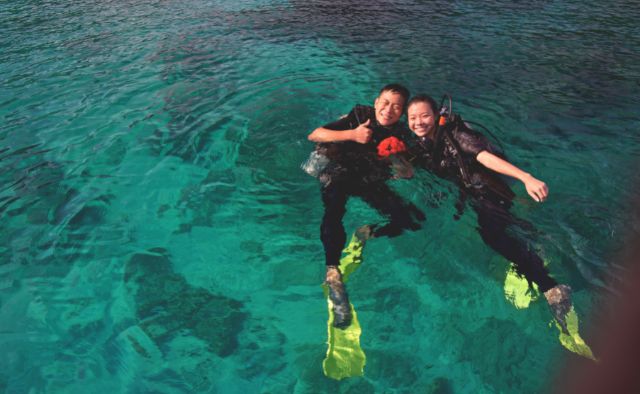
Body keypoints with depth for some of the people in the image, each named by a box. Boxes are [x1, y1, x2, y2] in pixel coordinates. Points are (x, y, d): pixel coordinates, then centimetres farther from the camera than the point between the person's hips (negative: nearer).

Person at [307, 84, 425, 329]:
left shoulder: (400, 134, 9)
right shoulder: (359, 115, 0)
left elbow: (408, 174, 6)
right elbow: (314, 135, -8)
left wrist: (398, 159, -16)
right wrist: (352, 134, -18)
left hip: (372, 182, 4)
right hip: (338, 173, -3)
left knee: (412, 221, -16)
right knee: (334, 205, -38)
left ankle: (368, 235, 4)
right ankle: (333, 272, -39)